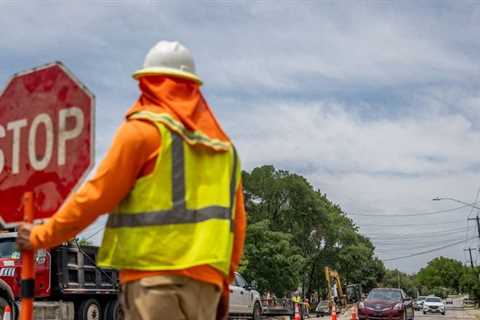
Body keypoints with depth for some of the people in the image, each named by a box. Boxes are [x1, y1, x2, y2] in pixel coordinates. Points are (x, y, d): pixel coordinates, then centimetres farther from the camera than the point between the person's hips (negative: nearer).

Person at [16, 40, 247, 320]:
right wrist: (224, 281, 24)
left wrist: (42, 236, 10)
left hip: (155, 274, -6)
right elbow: (237, 223, 16)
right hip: (206, 277, 6)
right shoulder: (223, 145, 17)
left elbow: (97, 195, -2)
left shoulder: (144, 129, -1)